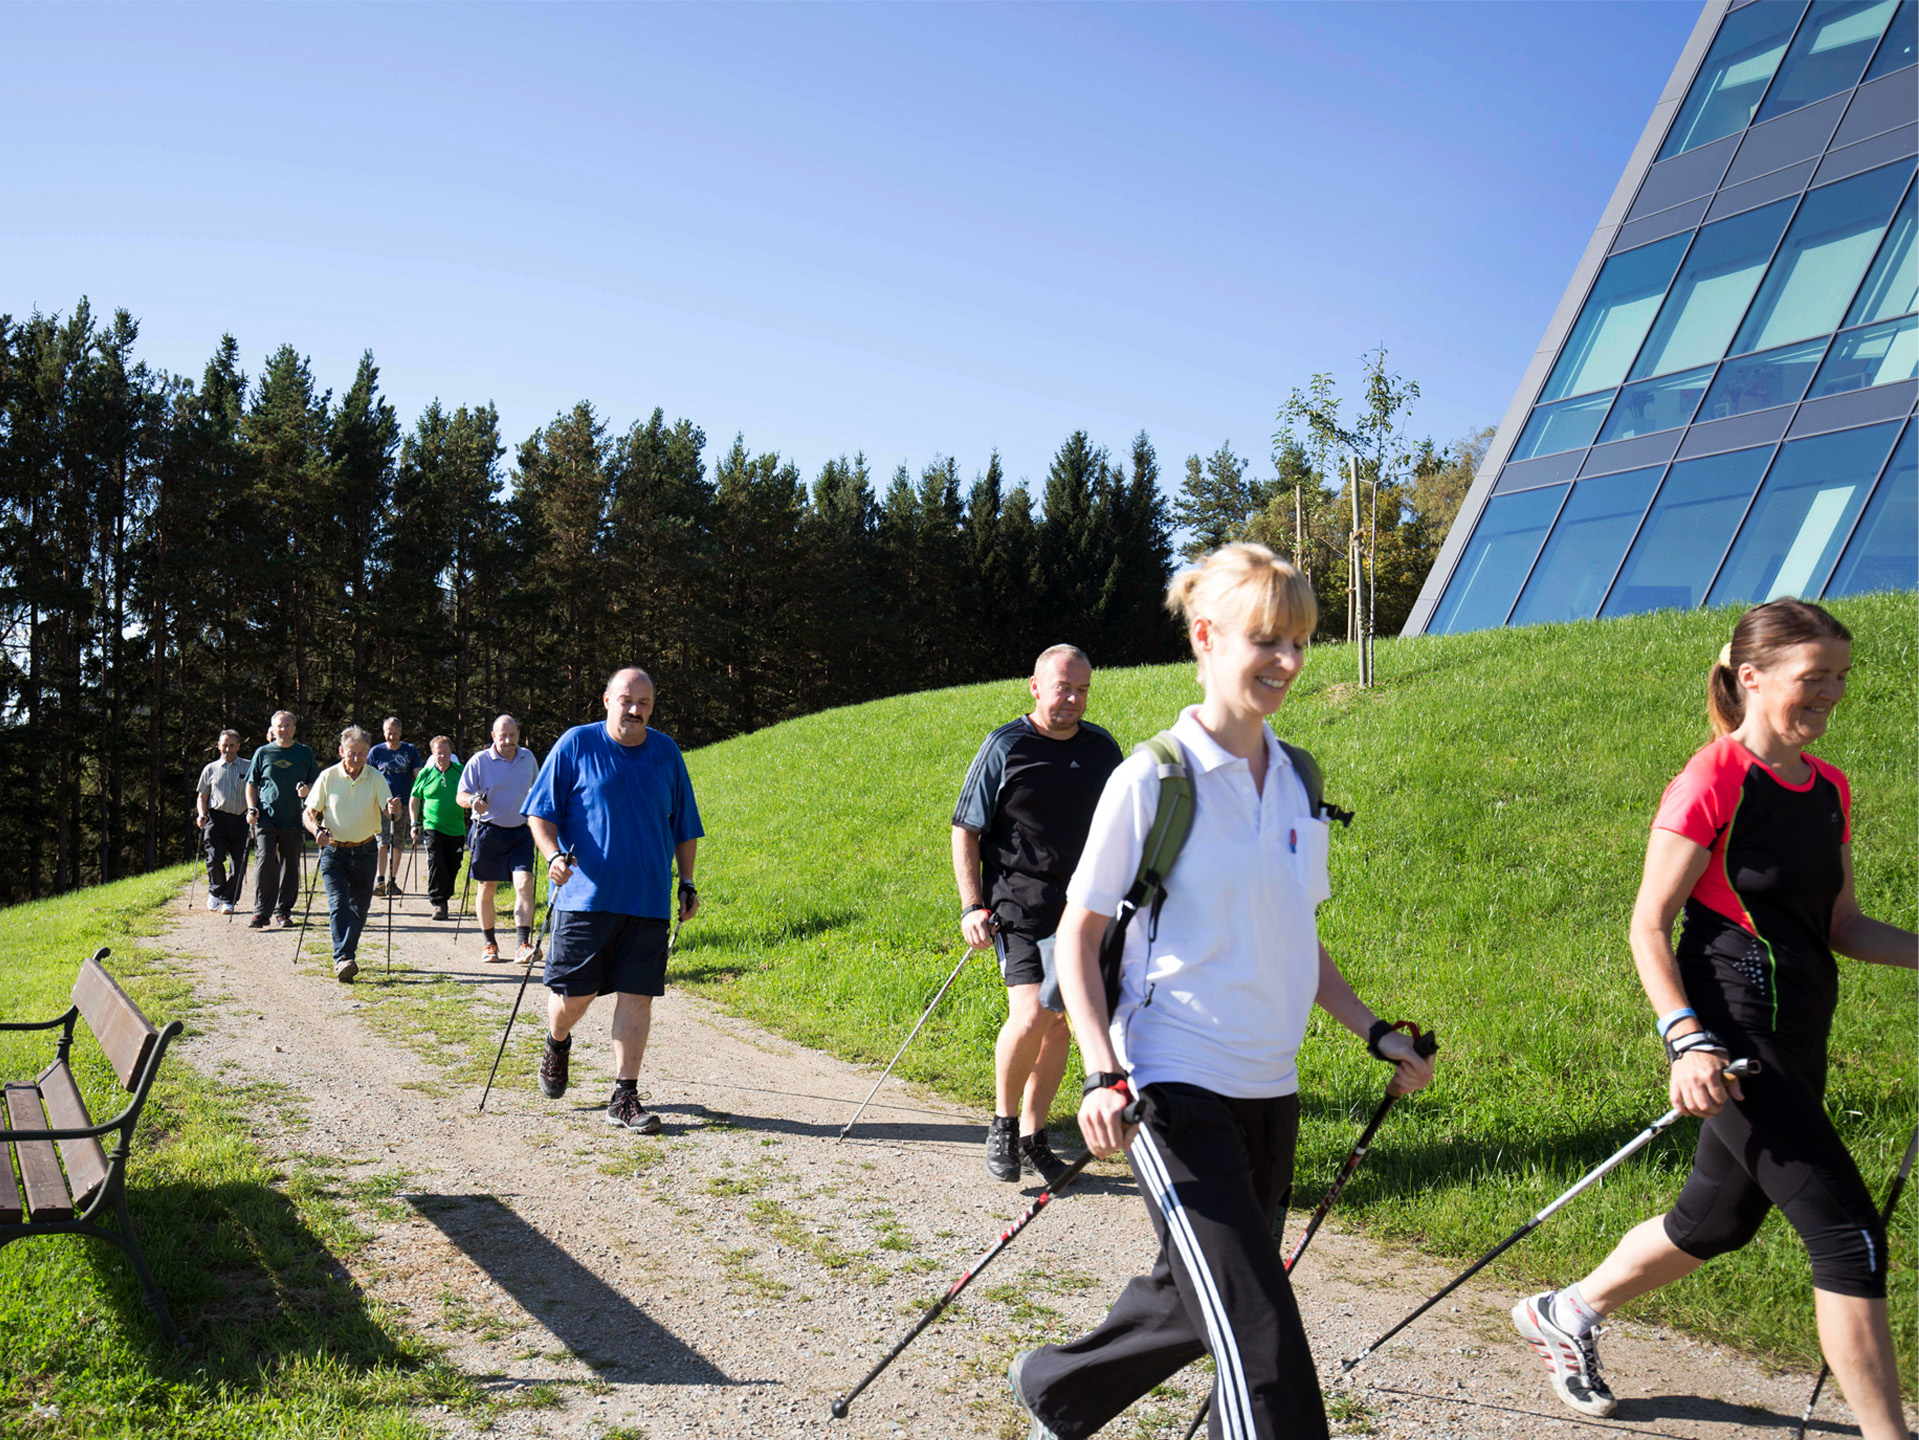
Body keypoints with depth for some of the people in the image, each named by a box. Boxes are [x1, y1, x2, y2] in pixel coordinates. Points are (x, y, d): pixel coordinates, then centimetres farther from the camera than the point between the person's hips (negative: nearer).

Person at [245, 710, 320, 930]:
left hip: (293, 820, 2)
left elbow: (316, 782, 16)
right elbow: (252, 784, 13)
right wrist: (251, 809, -1)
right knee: (265, 859, -15)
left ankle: (283, 911, 18)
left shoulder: (305, 753, 10)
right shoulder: (262, 753, 8)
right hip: (266, 817, -2)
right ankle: (261, 912, -10)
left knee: (290, 866, 6)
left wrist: (307, 790, -6)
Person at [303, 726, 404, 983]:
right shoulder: (328, 777, -4)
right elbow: (310, 812, 1)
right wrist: (317, 830, -19)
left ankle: (346, 954, 26)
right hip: (333, 852, -2)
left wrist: (393, 810, -33)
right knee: (338, 903, -17)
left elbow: (388, 813, -9)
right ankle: (343, 959, -26)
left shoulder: (376, 778, -3)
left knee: (359, 907, 8)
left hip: (364, 853, 2)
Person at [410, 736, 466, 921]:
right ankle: (438, 903, -8)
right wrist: (415, 823, 5)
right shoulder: (425, 773, 0)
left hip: (456, 829, 2)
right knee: (435, 865, -13)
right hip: (433, 827, -2)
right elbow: (414, 798, 12)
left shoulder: (461, 772, 1)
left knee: (452, 867, 9)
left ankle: (444, 898, 26)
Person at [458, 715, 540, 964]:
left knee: (524, 884, -12)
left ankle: (524, 945, -14)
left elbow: (537, 787, 23)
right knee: (486, 889, 6)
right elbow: (460, 795, -7)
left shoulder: (528, 758, 7)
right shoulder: (479, 761, -5)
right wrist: (473, 801, -28)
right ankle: (490, 944, 20)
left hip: (520, 832, 2)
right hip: (488, 831, -2)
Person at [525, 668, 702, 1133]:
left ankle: (625, 1096, 8)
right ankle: (557, 1044, 36)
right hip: (584, 895, -2)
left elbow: (684, 826, 19)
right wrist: (553, 855, -15)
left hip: (648, 899, 2)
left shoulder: (667, 752, 10)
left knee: (636, 996, -1)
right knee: (573, 993, 1)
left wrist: (687, 881, 15)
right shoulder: (576, 745, 1)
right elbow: (541, 812, 2)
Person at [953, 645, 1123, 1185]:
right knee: (1031, 1015, -18)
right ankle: (1002, 1124, 5)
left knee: (1059, 1021, 6)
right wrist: (972, 906, -8)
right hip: (1017, 906, -4)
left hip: (1082, 910, 4)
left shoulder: (1103, 749, 9)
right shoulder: (1004, 748, -2)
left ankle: (1032, 1137, 19)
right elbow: (965, 830, 0)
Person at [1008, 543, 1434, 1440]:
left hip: (1269, 1089, 7)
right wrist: (1104, 1073, -17)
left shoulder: (1296, 783, 7)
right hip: (1176, 1087, -7)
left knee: (1196, 1299, 19)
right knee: (1257, 1332, -11)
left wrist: (1374, 1034, 11)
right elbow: (1078, 934, -7)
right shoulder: (1153, 779, -11)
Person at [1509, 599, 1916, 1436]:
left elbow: (1840, 926, 16)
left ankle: (1563, 1314, 39)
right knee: (1848, 1232, -8)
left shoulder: (1828, 789, 10)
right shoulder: (1711, 785, -14)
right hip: (1735, 1036, -9)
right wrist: (1687, 1040, -23)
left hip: (1796, 1040, 9)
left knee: (1718, 1222, 20)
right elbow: (1648, 927, -13)